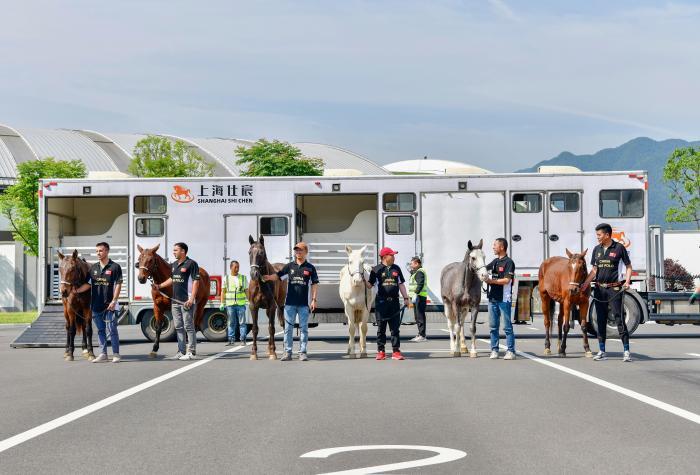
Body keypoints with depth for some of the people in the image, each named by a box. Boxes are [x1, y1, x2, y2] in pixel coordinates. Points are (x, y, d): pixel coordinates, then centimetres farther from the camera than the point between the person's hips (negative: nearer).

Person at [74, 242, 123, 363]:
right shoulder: (94, 268, 10)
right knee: (100, 330, 11)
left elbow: (118, 285, -8)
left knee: (112, 329, -3)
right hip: (96, 305, 5)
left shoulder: (115, 267, -5)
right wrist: (76, 290, -3)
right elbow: (88, 284, 11)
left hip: (109, 305, -5)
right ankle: (102, 354, 18)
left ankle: (116, 354, 4)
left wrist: (114, 301, -15)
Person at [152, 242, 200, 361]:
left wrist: (191, 299, -21)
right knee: (178, 327, 12)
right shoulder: (174, 265, 14)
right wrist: (159, 286, 17)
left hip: (186, 301, -8)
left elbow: (196, 282, -15)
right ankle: (181, 351, 19)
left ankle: (191, 352, 1)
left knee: (189, 327, -4)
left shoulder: (191, 264, -11)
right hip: (175, 301, 8)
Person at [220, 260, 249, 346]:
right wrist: (222, 303, 3)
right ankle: (231, 339, 8)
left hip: (241, 304, -1)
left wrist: (248, 301, 0)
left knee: (242, 322, -2)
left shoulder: (243, 278, 8)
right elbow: (223, 291, 9)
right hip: (230, 304, 1)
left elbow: (246, 291, 8)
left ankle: (243, 339, 1)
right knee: (231, 323, 4)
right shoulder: (226, 278, 8)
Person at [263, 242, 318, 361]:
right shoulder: (290, 266, 6)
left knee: (304, 328, 3)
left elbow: (314, 284, 1)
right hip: (290, 303, 2)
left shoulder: (310, 268, 1)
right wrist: (268, 277, -15)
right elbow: (278, 275, 5)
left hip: (304, 304, -2)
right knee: (288, 328, 4)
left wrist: (314, 300, -5)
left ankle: (302, 352, 10)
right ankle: (287, 352, 9)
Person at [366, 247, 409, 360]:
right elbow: (370, 285, 3)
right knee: (381, 328, 2)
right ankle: (381, 351, 7)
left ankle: (396, 351, 4)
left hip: (394, 302, 3)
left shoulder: (396, 269, 12)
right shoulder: (376, 269, 2)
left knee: (395, 328, 2)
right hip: (381, 302, -3)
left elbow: (401, 284, 15)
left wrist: (405, 297, 8)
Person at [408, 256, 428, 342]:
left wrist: (415, 294, -28)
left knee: (420, 316, -11)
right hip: (417, 297, 11)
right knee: (417, 316, 14)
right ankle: (420, 334, 19)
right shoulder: (415, 272, 21)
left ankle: (422, 336, -11)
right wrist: (411, 295, 21)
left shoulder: (419, 272, -13)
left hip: (419, 296, -11)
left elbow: (420, 284, -23)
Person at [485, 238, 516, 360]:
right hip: (493, 297, 7)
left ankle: (511, 351, -1)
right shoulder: (495, 261, 14)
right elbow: (484, 268, 29)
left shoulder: (509, 262, -9)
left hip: (504, 299, -7)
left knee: (507, 326, -3)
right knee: (493, 326, 8)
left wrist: (491, 281, -16)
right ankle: (494, 350, 13)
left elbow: (506, 280, -17)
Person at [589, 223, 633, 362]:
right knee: (601, 320, 8)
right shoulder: (597, 249, 10)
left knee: (619, 318, -7)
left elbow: (628, 266, 2)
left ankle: (626, 351, -5)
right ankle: (602, 352, 14)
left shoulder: (619, 248, -4)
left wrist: (627, 281, -13)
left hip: (614, 288, -5)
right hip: (599, 288, 5)